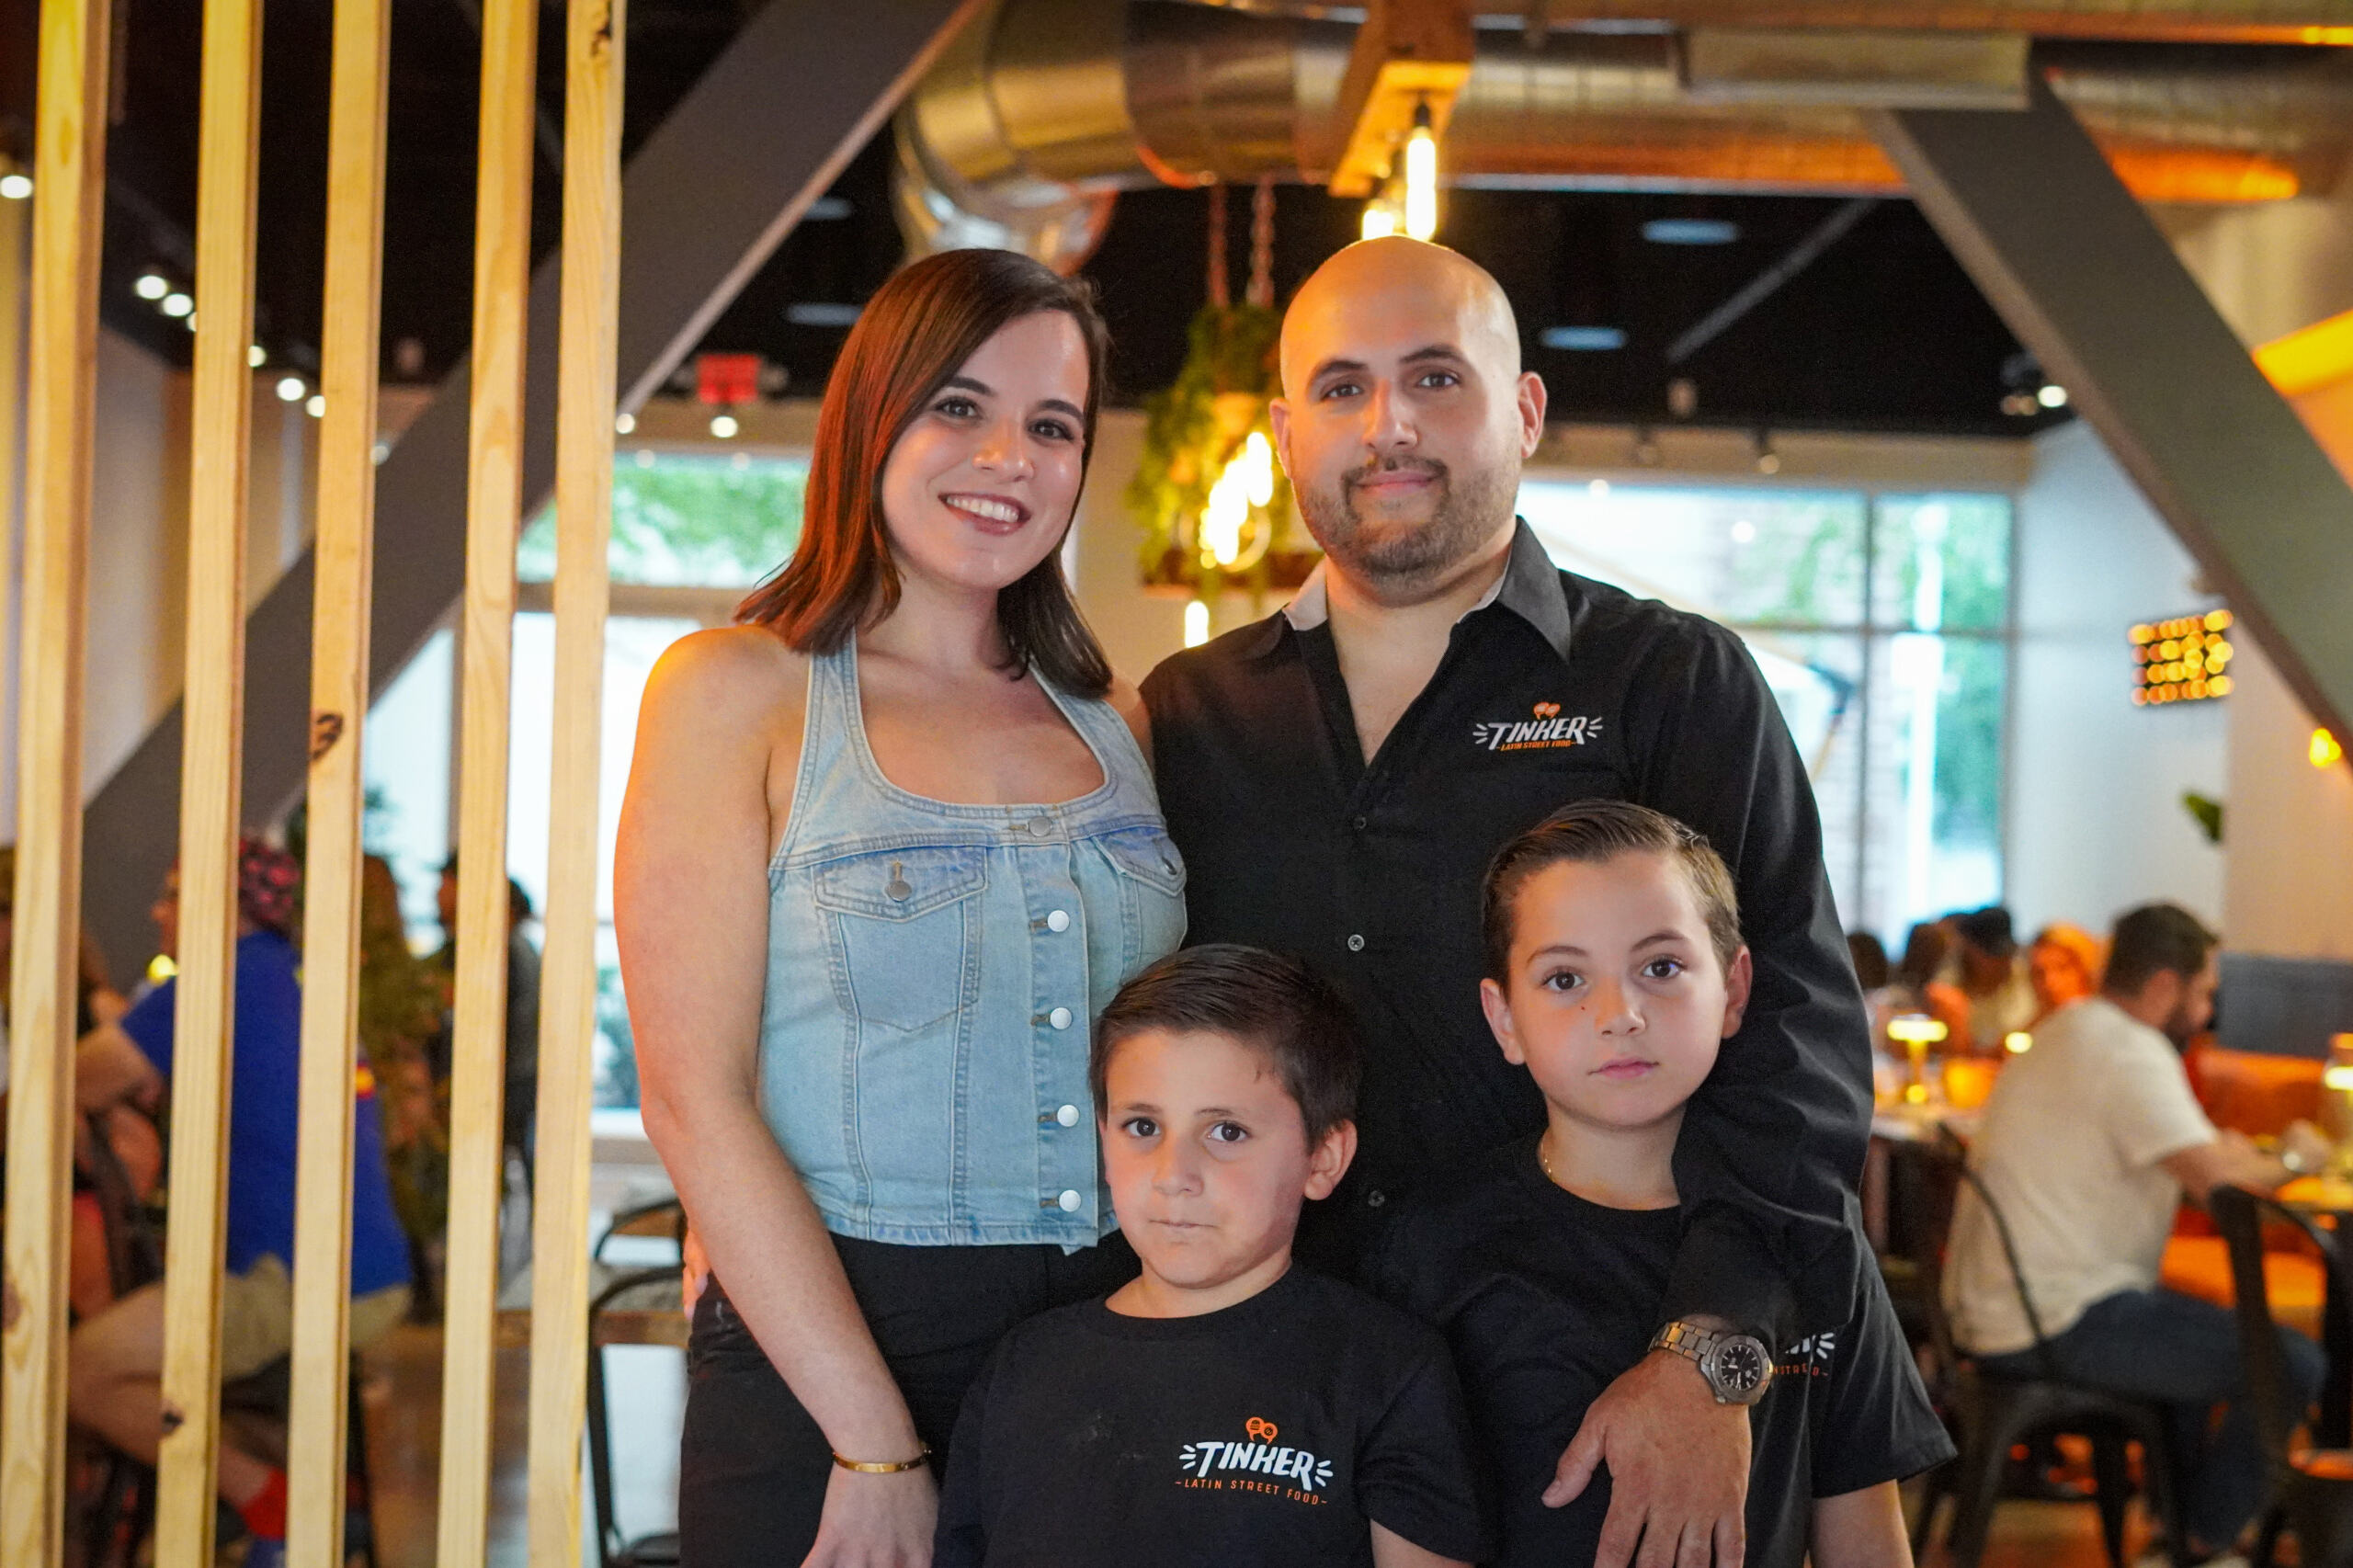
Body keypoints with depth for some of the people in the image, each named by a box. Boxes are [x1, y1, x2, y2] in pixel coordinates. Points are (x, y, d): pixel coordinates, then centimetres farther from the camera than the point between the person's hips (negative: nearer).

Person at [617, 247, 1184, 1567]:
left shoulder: (1117, 720, 9)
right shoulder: (739, 692, -4)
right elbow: (696, 1099, -11)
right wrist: (880, 1444, -15)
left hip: (1110, 1347, 4)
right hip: (822, 1359, -4)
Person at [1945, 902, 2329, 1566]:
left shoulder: (2068, 1031, 16)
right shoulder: (2130, 1052, -16)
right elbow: (2217, 1180, -24)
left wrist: (2222, 1154, 13)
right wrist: (2290, 1161, -4)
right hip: (2059, 1323, -11)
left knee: (2204, 1329, 32)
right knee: (2295, 1365, -11)